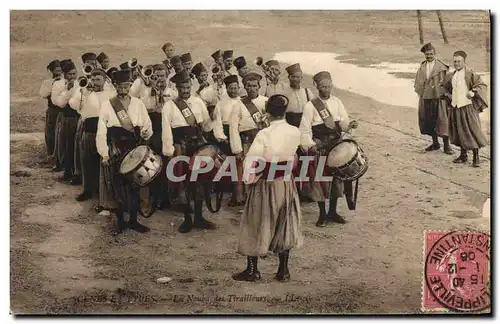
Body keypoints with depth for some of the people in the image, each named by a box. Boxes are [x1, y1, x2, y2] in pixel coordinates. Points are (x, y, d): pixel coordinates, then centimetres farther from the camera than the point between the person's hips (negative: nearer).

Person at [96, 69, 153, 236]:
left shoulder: (138, 103, 6)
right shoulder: (107, 105, -1)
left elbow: (147, 125, 7)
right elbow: (102, 130, -4)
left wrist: (146, 132, -16)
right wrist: (104, 153, -10)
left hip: (135, 150, 2)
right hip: (116, 151, -2)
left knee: (134, 185, 6)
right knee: (118, 186, 2)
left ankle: (133, 220, 19)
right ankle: (120, 222, 14)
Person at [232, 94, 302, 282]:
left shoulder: (264, 134, -20)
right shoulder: (295, 132, -7)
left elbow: (250, 162, -17)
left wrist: (249, 180, -1)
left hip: (265, 186, -4)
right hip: (287, 184, 4)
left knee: (257, 226, 9)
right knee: (285, 226, 15)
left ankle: (252, 270, 17)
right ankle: (283, 271, 21)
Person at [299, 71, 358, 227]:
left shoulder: (336, 102, 3)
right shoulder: (310, 106, -10)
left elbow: (343, 123, 3)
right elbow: (305, 130, -12)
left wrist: (349, 125, -19)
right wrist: (310, 146, -25)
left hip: (337, 146, 4)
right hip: (319, 148, -4)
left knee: (337, 177, 13)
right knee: (320, 180, 2)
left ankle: (333, 212, 29)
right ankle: (322, 214, 18)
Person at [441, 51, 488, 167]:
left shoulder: (470, 74, -7)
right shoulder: (451, 76, 11)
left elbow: (482, 85, -10)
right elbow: (445, 87, 27)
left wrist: (473, 93, -21)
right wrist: (448, 95, 13)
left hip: (467, 106, -6)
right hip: (455, 107, 6)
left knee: (472, 130, -5)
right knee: (459, 131, 12)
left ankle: (476, 158, 1)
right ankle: (463, 155, 24)